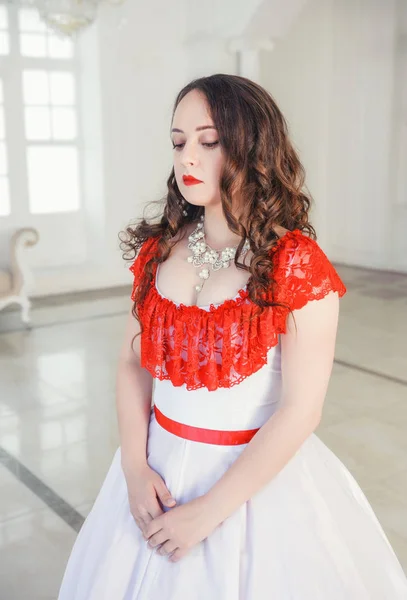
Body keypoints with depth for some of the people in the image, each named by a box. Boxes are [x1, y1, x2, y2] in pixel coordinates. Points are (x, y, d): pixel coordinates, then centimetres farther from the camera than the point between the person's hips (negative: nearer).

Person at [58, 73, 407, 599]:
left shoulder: (298, 266, -17)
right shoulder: (158, 248, -3)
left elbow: (300, 411, -18)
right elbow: (132, 363, 2)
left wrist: (209, 511, -17)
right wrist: (134, 467, -10)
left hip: (258, 474, -4)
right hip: (158, 465, 5)